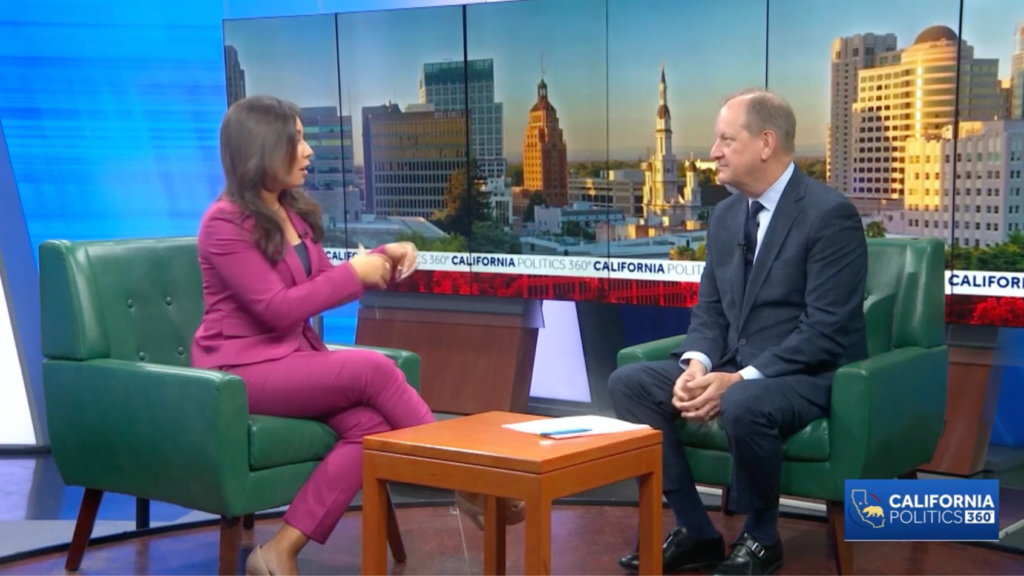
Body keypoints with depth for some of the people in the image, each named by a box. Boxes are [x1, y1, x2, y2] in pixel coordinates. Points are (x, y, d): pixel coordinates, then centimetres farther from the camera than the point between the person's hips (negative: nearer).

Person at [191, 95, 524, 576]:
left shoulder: (292, 212, 12)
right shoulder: (225, 223, -13)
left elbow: (324, 284, 18)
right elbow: (277, 308, -19)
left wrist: (382, 258, 1)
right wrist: (355, 273, -12)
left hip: (290, 358, 8)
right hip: (239, 370, -8)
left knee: (370, 427, -22)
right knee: (374, 369, -25)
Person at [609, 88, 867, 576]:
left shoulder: (830, 214, -15)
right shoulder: (725, 214, 9)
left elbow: (826, 331, -21)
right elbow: (709, 311, 11)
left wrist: (741, 379, -27)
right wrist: (697, 365, -11)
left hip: (811, 375, -8)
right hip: (735, 368, 8)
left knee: (742, 406, -38)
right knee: (628, 383, -9)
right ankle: (695, 532, -3)